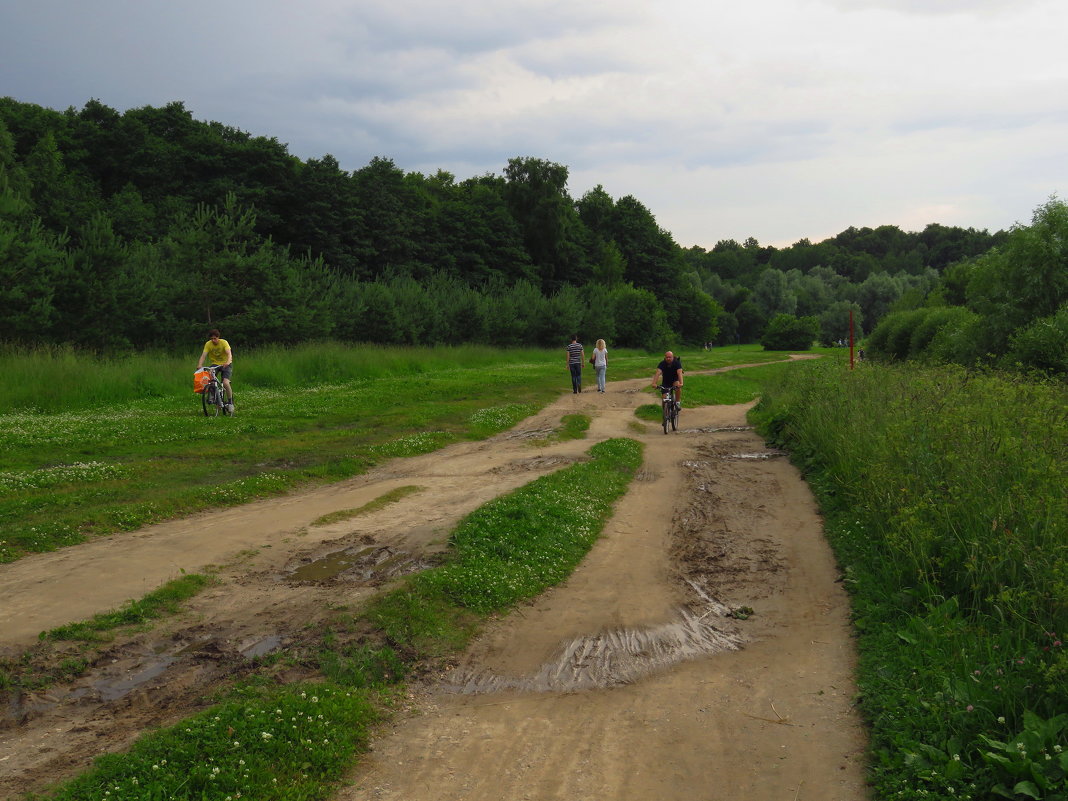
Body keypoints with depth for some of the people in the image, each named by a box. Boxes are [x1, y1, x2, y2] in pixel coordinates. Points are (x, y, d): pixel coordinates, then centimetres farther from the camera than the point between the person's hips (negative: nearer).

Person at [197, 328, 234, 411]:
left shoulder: (224, 342, -17)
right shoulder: (208, 344, -9)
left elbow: (229, 353, -30)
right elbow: (203, 355, -17)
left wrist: (228, 362, -50)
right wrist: (199, 365, -35)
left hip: (226, 364, -3)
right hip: (215, 364, 3)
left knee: (225, 383, -23)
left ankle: (230, 402, -3)